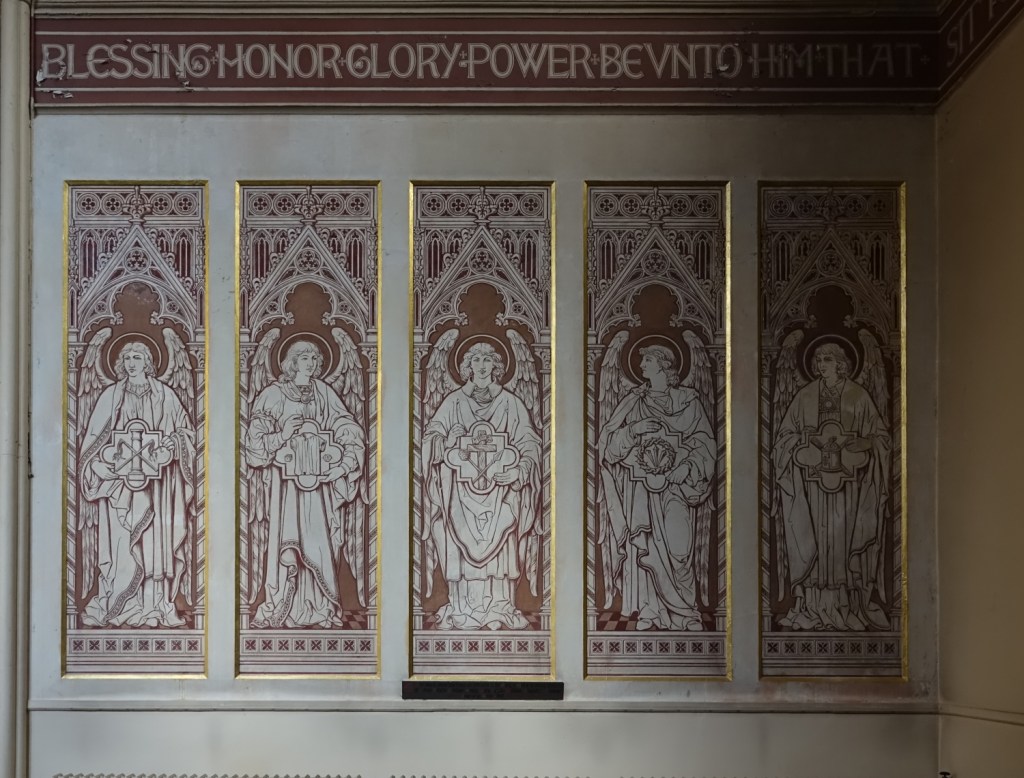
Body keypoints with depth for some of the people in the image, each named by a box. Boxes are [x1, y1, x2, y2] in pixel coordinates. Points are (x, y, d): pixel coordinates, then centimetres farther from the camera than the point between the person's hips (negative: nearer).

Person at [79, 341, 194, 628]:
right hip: (121, 475, 0)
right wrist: (115, 454, -8)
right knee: (122, 539, -6)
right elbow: (95, 437, 7)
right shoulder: (112, 396, 8)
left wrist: (168, 447, -7)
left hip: (157, 476, 0)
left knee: (158, 537, -3)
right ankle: (122, 605, -4)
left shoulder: (164, 395, 7)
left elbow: (184, 430, 10)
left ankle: (158, 603, -1)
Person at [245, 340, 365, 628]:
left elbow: (349, 431, 9)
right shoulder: (274, 395, 1)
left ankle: (320, 609, 4)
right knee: (286, 542, -9)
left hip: (317, 483, 3)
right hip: (285, 482, -3)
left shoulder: (323, 393, 10)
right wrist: (284, 435, -15)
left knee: (318, 542, -1)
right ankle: (277, 609, -4)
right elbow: (255, 441, 0)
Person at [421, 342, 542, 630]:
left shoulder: (510, 403, 8)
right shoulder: (454, 402, 10)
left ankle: (500, 607, -4)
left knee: (499, 540, -6)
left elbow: (529, 441, 4)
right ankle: (463, 607, -4)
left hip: (500, 481, 0)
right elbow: (432, 433, 4)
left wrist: (522, 466, -14)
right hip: (462, 485, 0)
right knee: (462, 540, -6)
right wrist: (448, 442, -18)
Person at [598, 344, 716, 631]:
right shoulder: (634, 402, 9)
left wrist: (683, 469, -10)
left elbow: (705, 446, 5)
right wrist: (634, 430, -11)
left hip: (676, 489, -1)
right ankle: (648, 615, 1)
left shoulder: (689, 401, 7)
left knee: (678, 548, -9)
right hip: (640, 488, 1)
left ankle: (683, 615, 1)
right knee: (643, 547, -6)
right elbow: (606, 441, 5)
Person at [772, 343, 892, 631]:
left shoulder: (858, 396, 5)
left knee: (847, 537, -5)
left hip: (850, 478, -1)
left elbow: (879, 437, 6)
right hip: (814, 476, 1)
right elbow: (786, 435, 11)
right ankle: (815, 604, -2)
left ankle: (849, 603, -1)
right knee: (816, 539, -4)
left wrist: (849, 442, -10)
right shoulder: (806, 396, 9)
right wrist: (811, 439, -7)